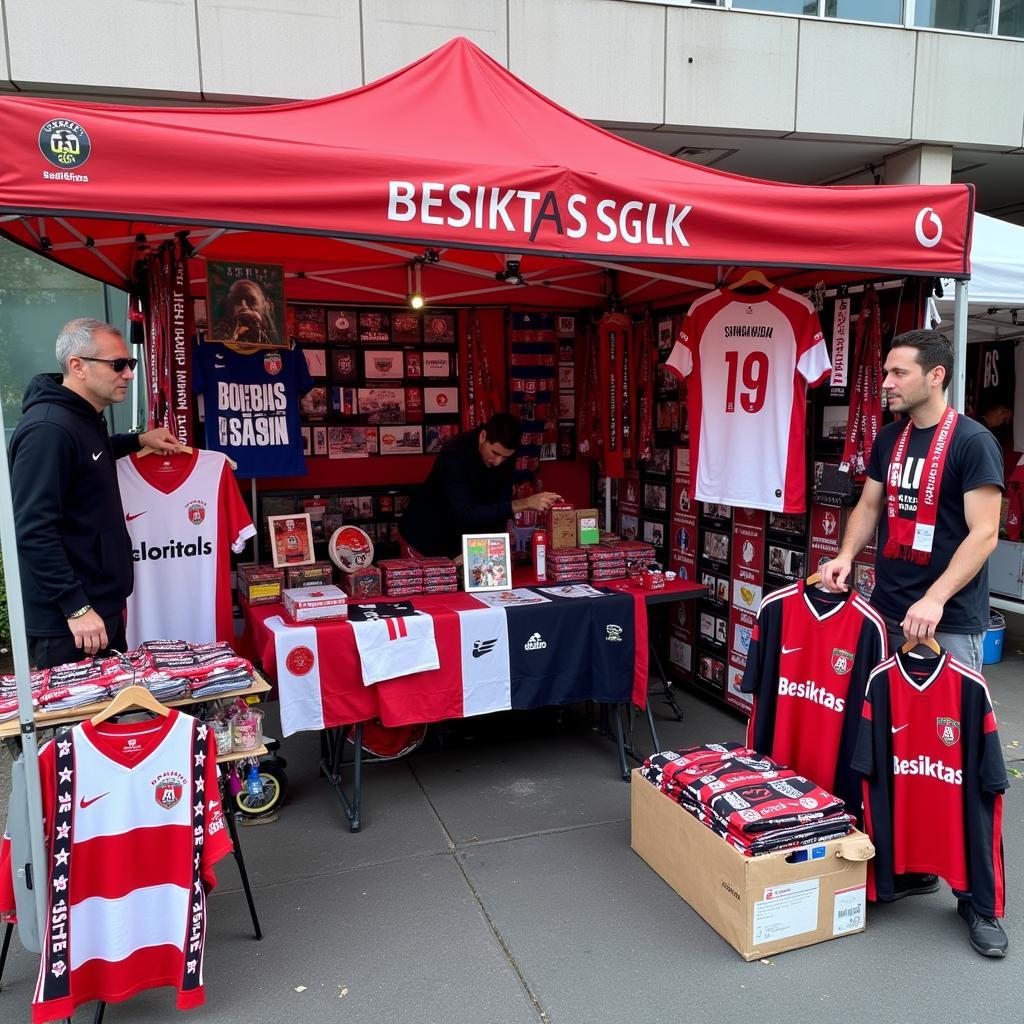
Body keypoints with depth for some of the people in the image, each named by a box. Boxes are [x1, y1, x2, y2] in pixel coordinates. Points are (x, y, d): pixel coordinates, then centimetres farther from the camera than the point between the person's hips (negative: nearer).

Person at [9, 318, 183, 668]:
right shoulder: (48, 429, -20)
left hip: (104, 606, 10)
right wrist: (76, 607, -25)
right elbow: (33, 531, -25)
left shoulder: (84, 418, 10)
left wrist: (138, 440, 24)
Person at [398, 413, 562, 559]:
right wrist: (524, 503, -47)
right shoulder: (455, 455, -33)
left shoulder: (503, 452, -14)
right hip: (428, 538, -5)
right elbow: (465, 515, -42)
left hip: (463, 537, 5)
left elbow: (501, 502, -13)